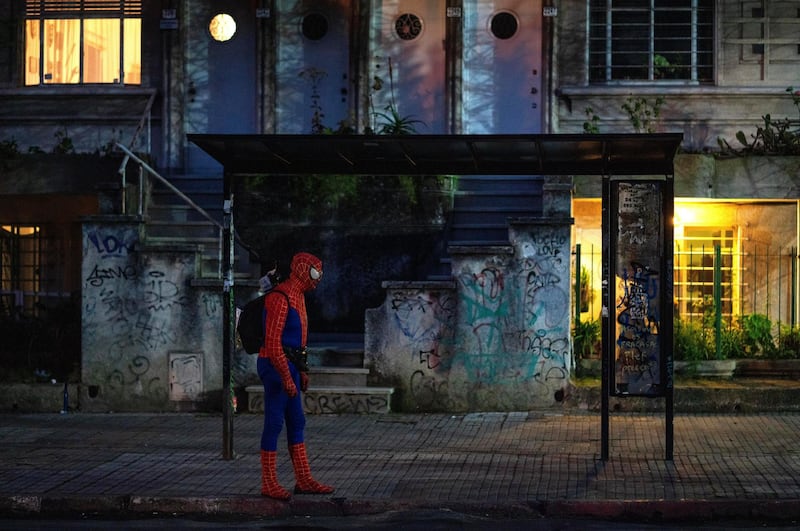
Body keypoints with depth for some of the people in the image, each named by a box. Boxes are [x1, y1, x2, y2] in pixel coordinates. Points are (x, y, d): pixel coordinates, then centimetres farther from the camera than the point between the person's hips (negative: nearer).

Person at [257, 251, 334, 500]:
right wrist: (287, 377, -23)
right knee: (274, 423, -4)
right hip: (276, 366, -10)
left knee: (296, 422, 11)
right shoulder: (280, 297, -17)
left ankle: (304, 480, 15)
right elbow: (272, 342, -22)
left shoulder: (298, 296, 15)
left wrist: (301, 370, 20)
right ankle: (269, 484, 2)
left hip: (289, 366, 10)